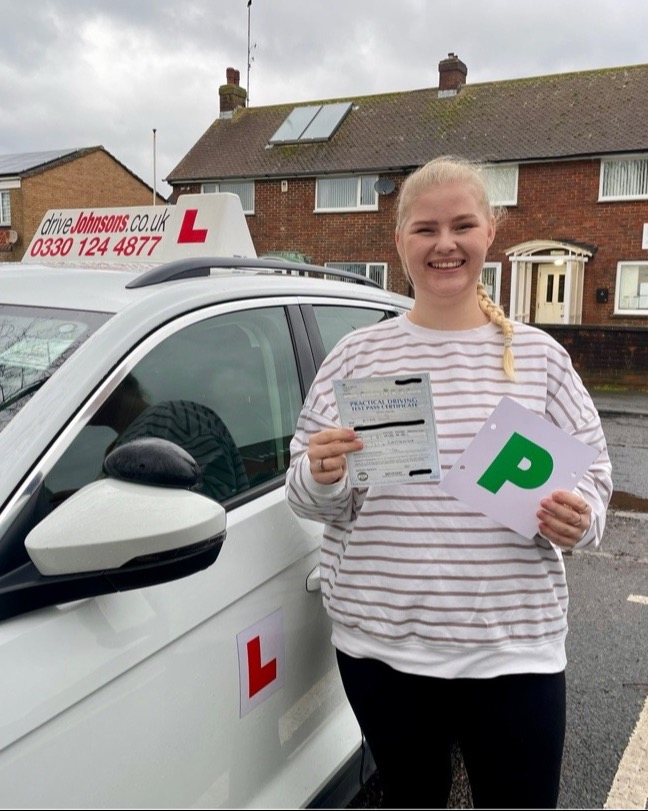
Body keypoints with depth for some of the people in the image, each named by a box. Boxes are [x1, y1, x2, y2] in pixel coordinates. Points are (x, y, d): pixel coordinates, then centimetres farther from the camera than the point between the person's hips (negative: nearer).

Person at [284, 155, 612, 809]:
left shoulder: (539, 355, 1)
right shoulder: (356, 355, 0)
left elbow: (592, 474, 7)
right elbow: (307, 501, 2)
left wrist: (578, 518, -14)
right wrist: (321, 477, -20)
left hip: (515, 646, 0)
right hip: (379, 640, 1)